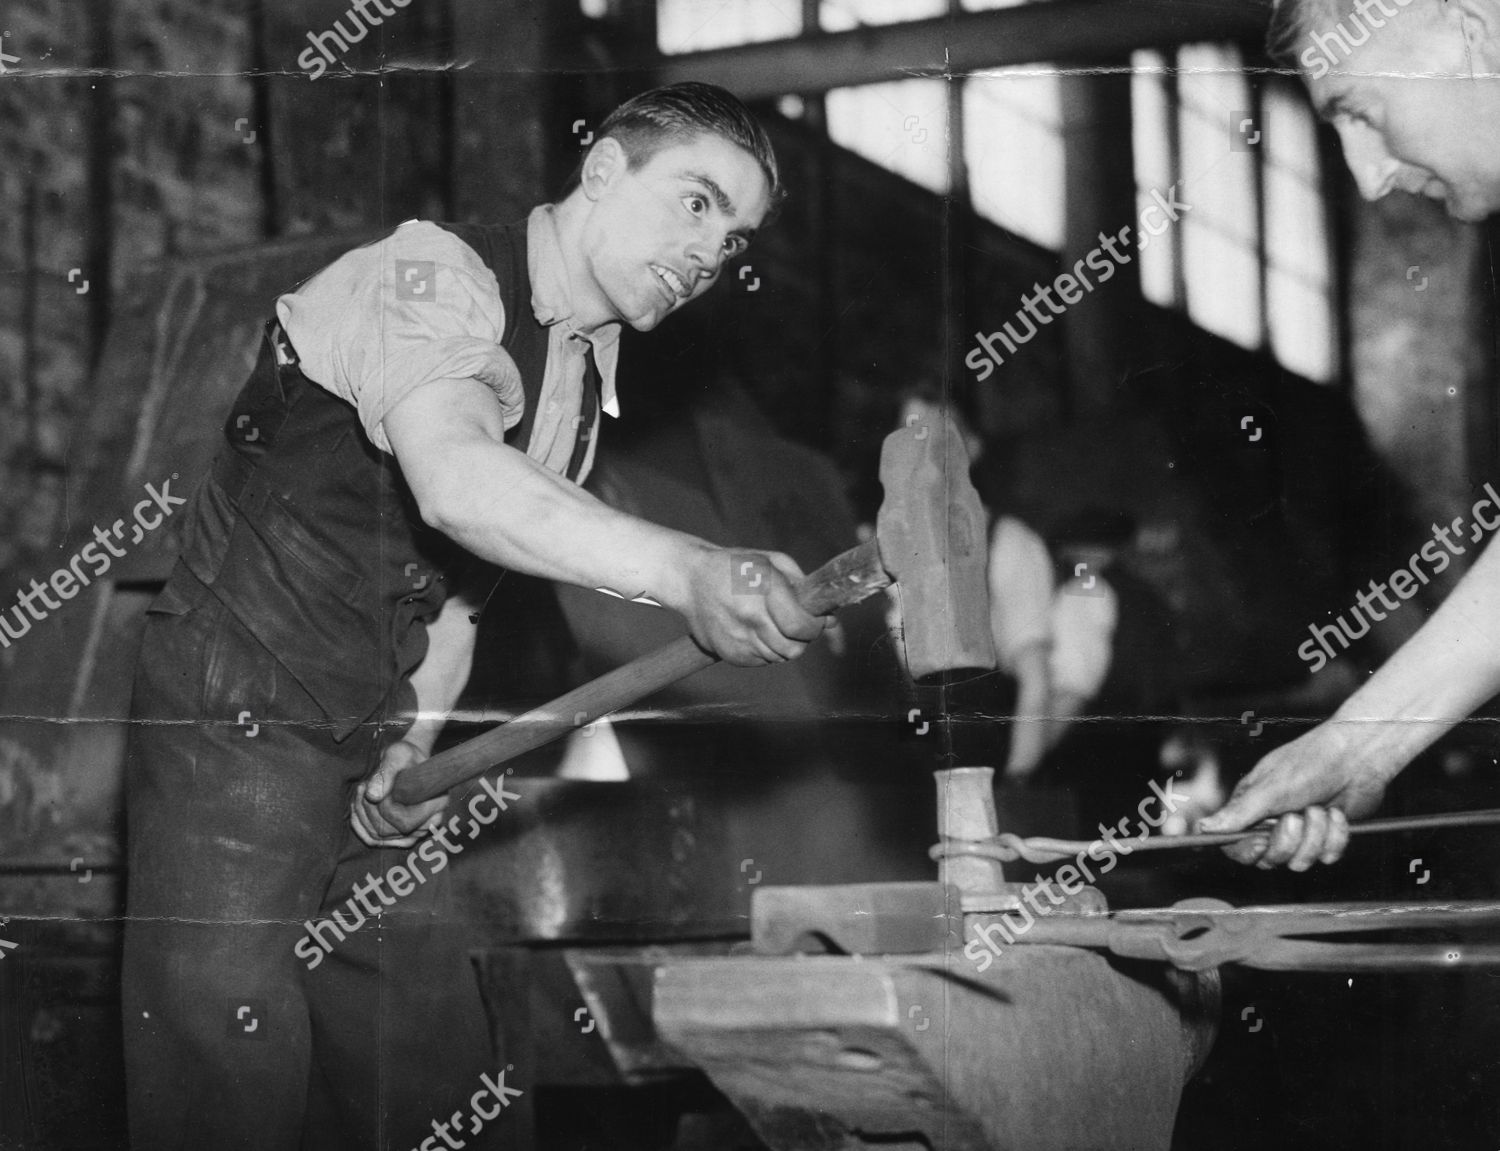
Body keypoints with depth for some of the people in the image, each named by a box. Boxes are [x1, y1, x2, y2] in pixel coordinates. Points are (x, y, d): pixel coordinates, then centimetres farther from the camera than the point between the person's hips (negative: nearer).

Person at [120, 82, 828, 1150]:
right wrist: (686, 570, -50)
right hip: (237, 720, -9)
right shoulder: (435, 272, -17)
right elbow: (454, 483, -38)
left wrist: (415, 745, -4)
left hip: (371, 743, 9)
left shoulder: (588, 372, 11)